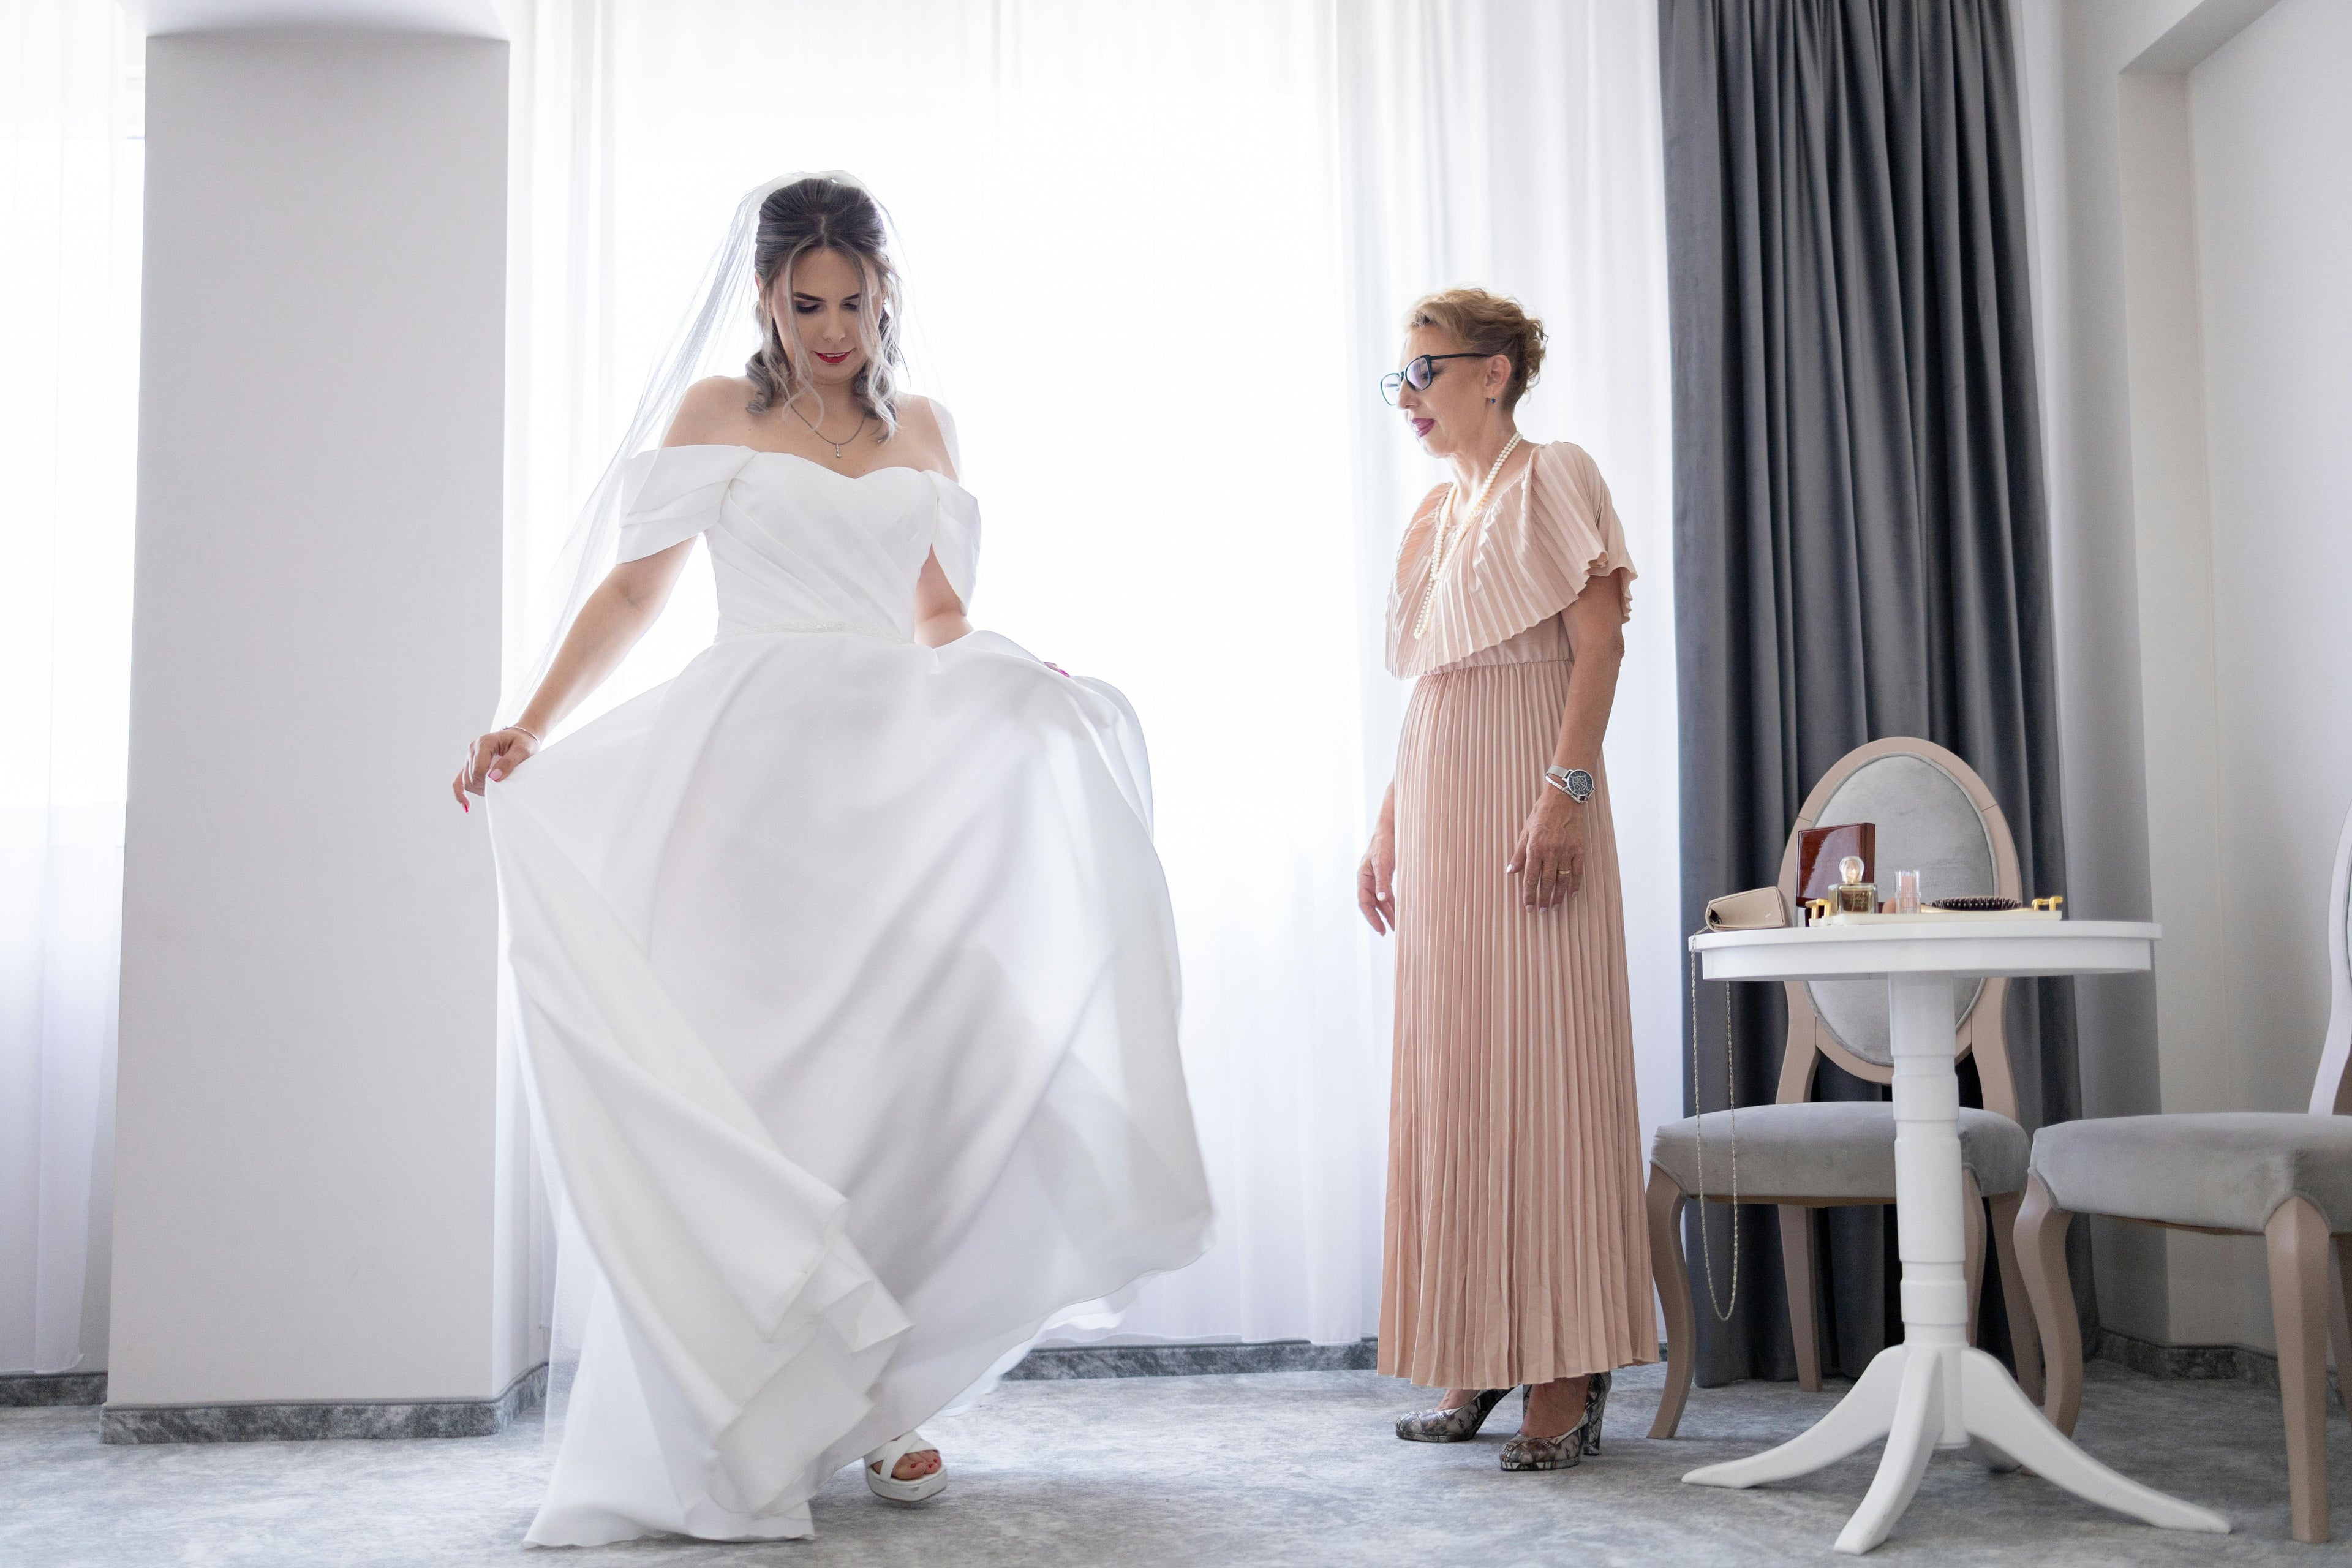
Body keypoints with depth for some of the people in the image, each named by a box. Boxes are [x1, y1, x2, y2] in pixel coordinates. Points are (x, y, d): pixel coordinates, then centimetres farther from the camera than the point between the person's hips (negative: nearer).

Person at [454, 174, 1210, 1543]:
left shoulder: (923, 430, 16)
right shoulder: (714, 415, 8)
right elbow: (635, 587, 5)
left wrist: (1029, 692, 3)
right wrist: (533, 727, -6)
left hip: (899, 775, 3)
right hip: (755, 770, -3)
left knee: (895, 1063, -2)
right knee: (745, 1074, -5)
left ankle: (880, 1401, 7)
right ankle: (740, 1420, 3)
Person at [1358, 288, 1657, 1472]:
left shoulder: (1552, 478, 0)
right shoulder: (1436, 512, 21)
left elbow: (1599, 644, -10)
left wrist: (1564, 791, -21)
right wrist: (1388, 829, 17)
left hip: (1523, 788, -8)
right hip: (1436, 804, 8)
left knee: (1541, 1058, -10)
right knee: (1448, 1070, 6)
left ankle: (1567, 1371, -6)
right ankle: (1476, 1358, 12)